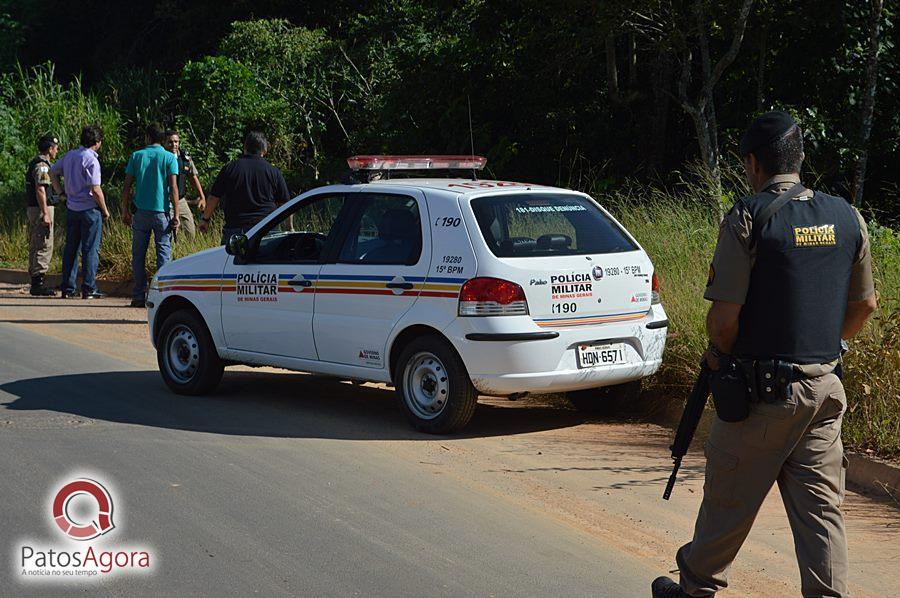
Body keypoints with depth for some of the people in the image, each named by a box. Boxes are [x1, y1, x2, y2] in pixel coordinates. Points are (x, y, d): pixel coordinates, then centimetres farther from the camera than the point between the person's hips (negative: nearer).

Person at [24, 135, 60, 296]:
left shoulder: (34, 163, 17)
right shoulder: (42, 165, -15)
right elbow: (40, 190, -22)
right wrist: (45, 214, -25)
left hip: (33, 208, 11)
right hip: (41, 209, -11)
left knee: (35, 245, 12)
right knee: (44, 246, -10)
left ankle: (35, 282, 16)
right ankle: (38, 282, -11)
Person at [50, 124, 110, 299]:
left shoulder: (69, 156, 7)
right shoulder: (91, 160, -16)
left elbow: (53, 172, 18)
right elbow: (95, 190, -18)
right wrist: (105, 210, -7)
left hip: (71, 208, 7)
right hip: (89, 209, -7)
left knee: (71, 248, 11)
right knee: (90, 250, -1)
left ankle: (67, 288, 14)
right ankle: (89, 289, -1)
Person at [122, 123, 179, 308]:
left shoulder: (136, 156, 4)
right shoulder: (169, 158, -1)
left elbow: (127, 186, 3)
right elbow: (173, 188, -8)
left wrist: (125, 211, 11)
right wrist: (176, 215, -6)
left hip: (141, 212, 1)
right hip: (162, 211, -1)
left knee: (138, 256, 8)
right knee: (163, 254, 3)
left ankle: (139, 296, 8)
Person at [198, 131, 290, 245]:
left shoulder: (229, 168, 3)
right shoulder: (273, 172, 3)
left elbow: (213, 198, 7)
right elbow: (285, 203, 5)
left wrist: (205, 219, 21)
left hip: (234, 228, 0)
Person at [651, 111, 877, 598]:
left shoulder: (748, 217, -13)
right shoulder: (846, 217, 5)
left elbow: (725, 315, -15)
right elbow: (864, 305, 14)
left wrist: (717, 354, 5)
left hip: (763, 391, -5)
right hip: (825, 386, 5)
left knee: (729, 501, 10)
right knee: (822, 507, 7)